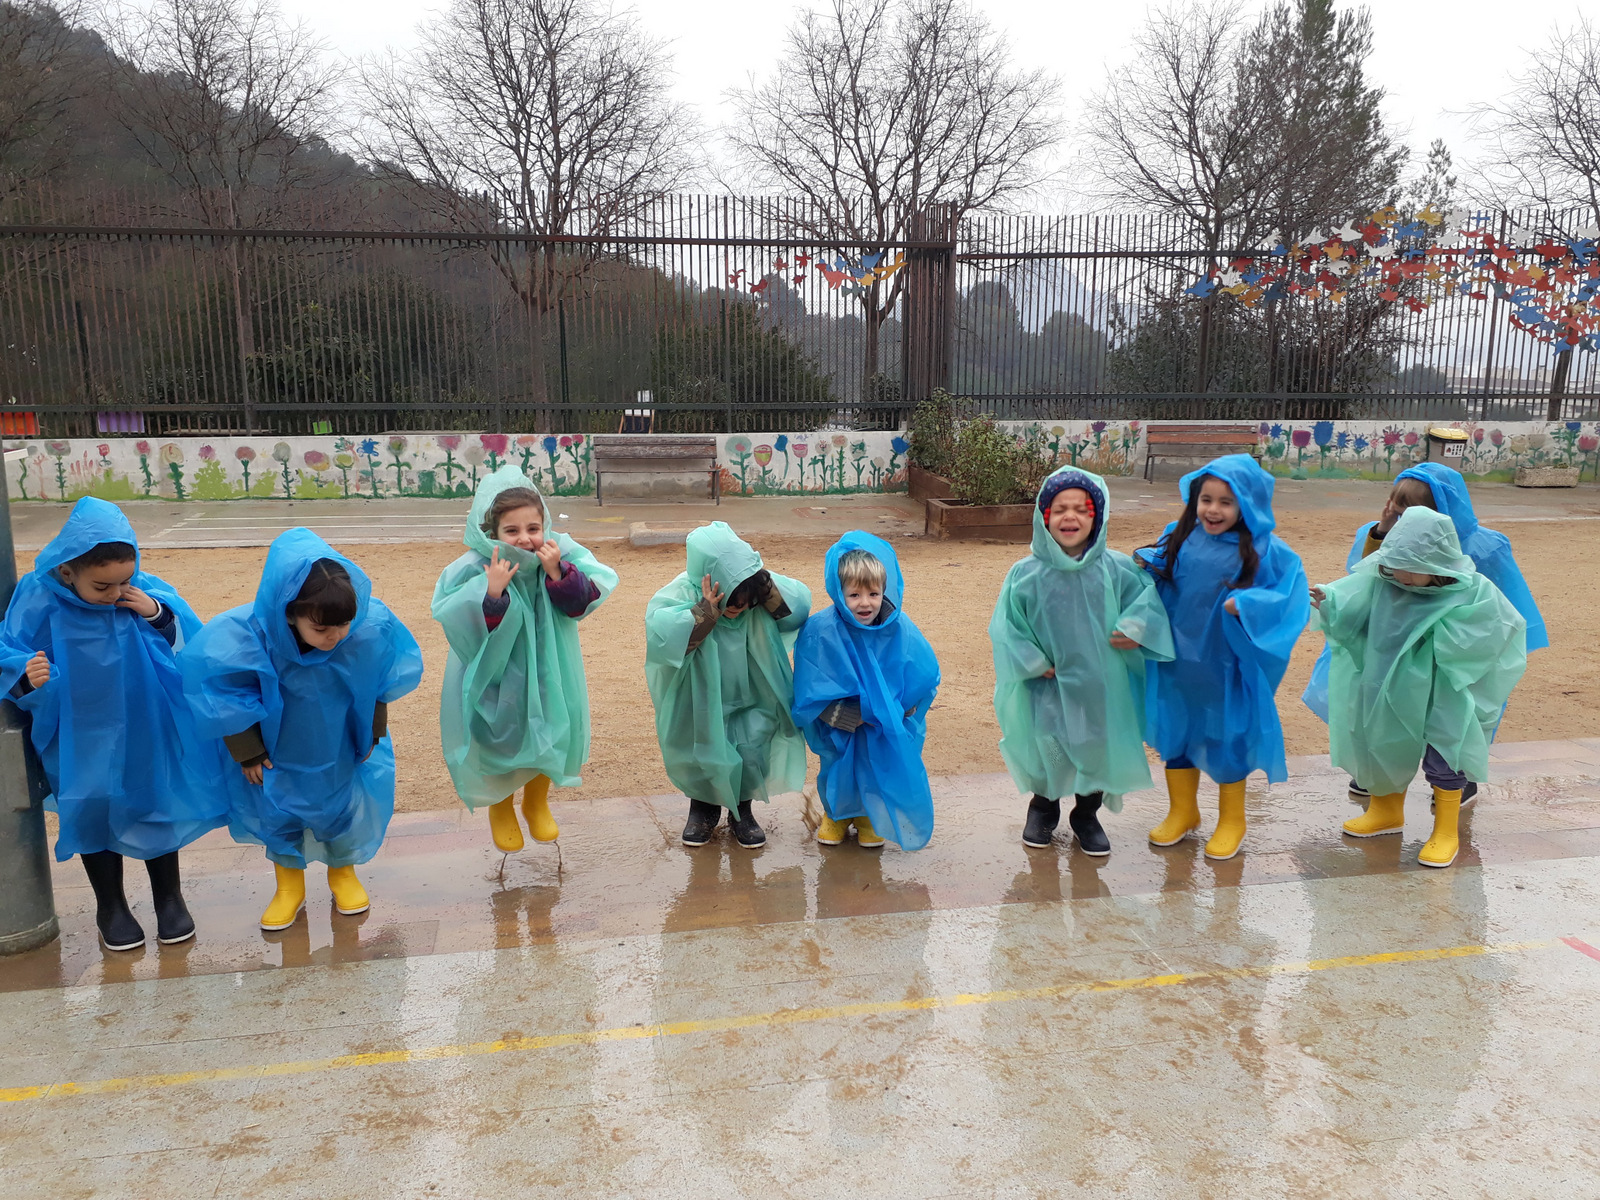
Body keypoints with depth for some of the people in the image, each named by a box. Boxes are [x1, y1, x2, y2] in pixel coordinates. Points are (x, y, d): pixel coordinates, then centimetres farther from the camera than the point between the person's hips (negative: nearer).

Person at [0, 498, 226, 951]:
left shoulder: (148, 593, -12)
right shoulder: (39, 600, -17)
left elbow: (193, 642, -5)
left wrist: (160, 617, -23)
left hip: (145, 737, 1)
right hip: (80, 742, -1)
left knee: (157, 811, 14)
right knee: (94, 818, 15)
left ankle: (169, 898, 35)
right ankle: (111, 908, 36)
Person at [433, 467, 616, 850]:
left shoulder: (562, 555, -17)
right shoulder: (474, 569, -24)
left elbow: (581, 601, -21)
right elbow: (457, 623, -30)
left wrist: (557, 573, -36)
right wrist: (491, 592, -43)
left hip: (547, 673, 3)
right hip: (495, 677, -2)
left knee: (549, 732, 11)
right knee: (501, 738, 6)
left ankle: (537, 802, 41)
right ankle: (501, 808, 38)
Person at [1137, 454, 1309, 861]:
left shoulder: (1265, 551, -11)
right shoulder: (1180, 538, -2)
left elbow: (1292, 597, -14)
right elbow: (1158, 580, 11)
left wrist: (1245, 605, -26)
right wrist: (1140, 565, -9)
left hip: (1226, 667, -3)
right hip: (1178, 662, 4)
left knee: (1227, 740, 11)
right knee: (1175, 734, 16)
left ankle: (1231, 820, 34)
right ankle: (1183, 812, 38)